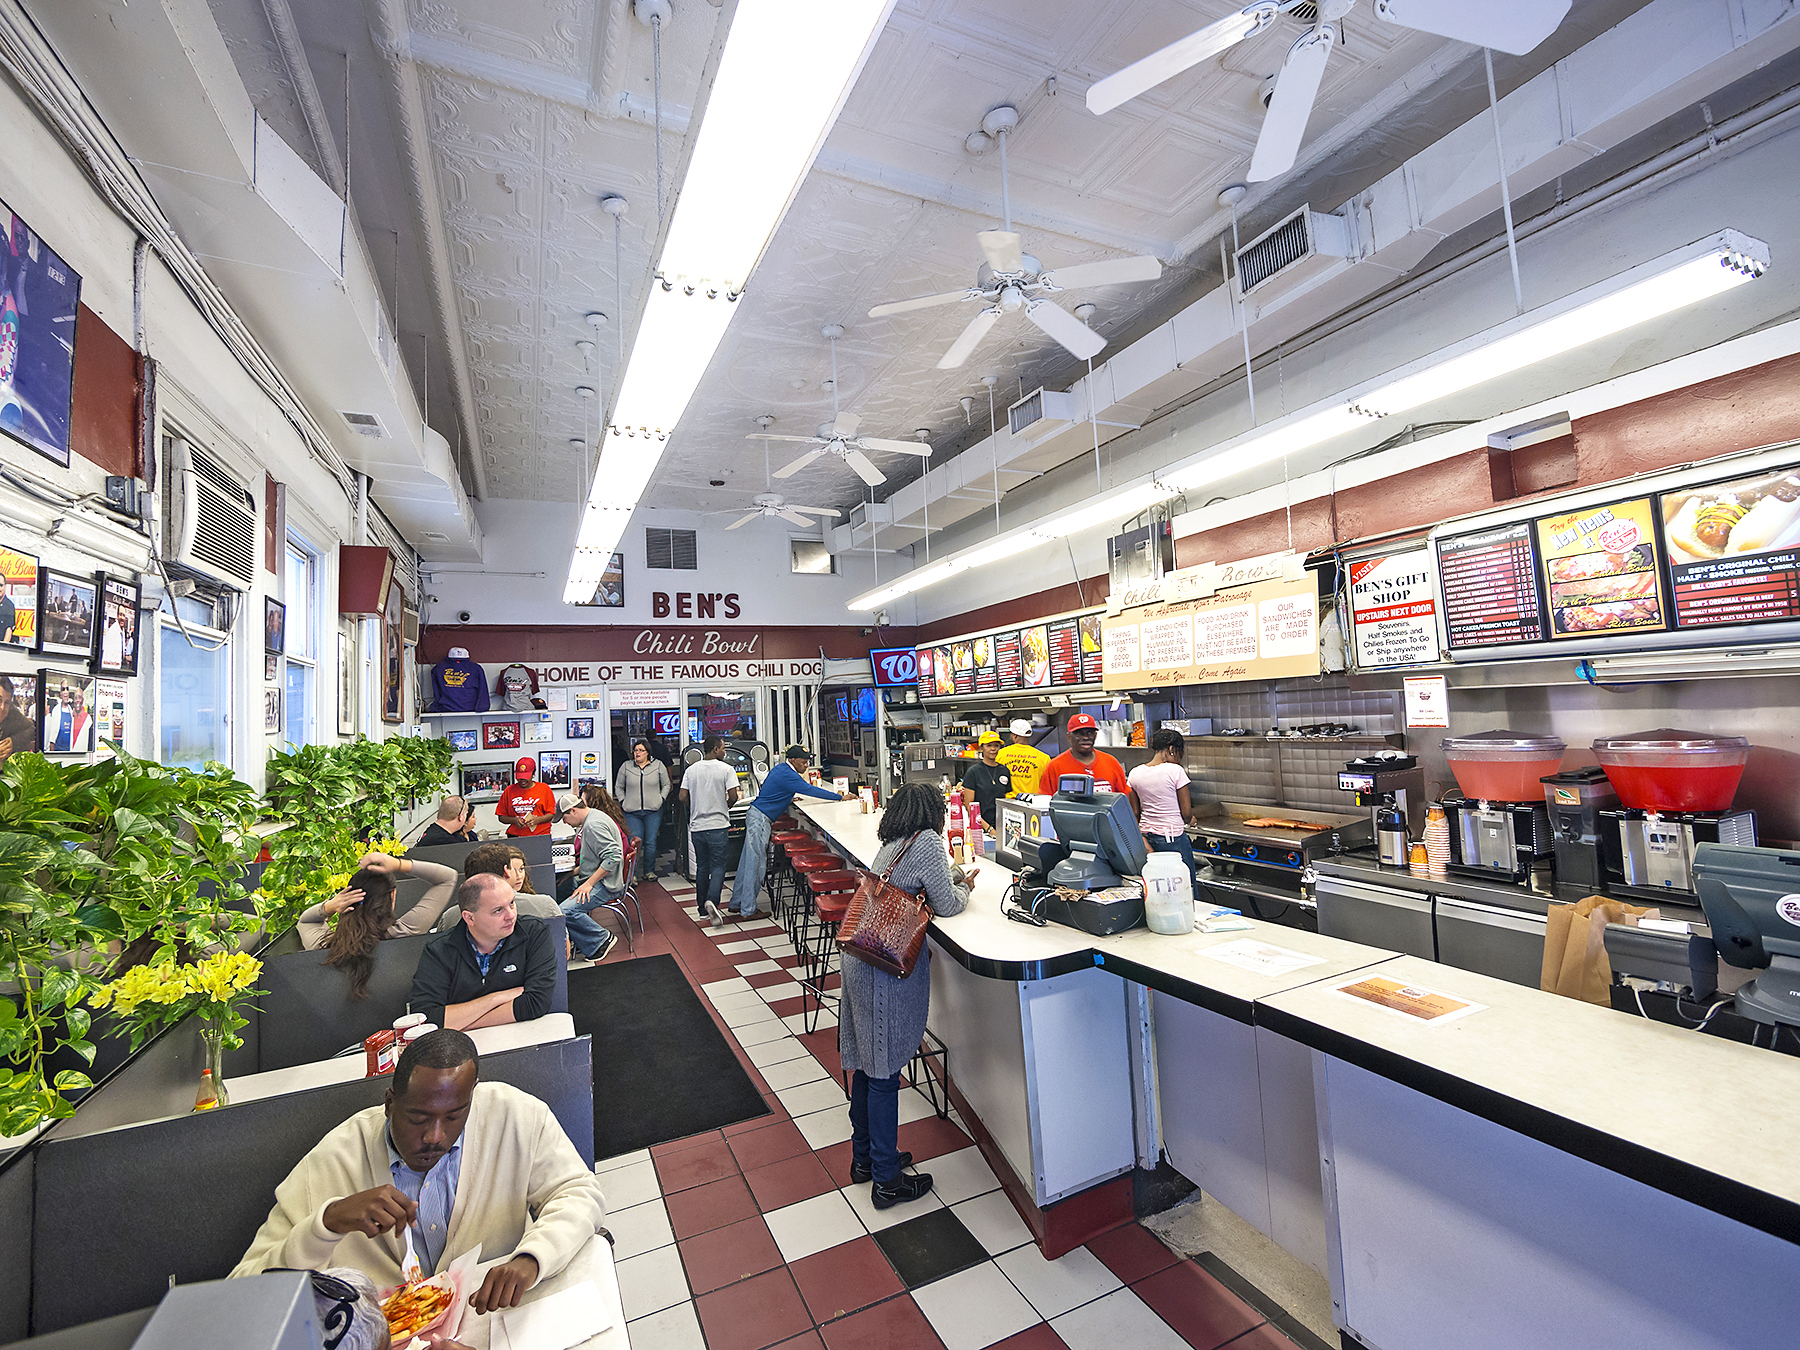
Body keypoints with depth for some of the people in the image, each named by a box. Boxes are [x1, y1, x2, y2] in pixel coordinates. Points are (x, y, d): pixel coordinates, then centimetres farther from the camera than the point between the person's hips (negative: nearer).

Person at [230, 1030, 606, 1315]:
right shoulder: (330, 1165, -12)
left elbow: (580, 1194, -9)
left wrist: (530, 1258, -28)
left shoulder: (516, 1116, -13)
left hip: (497, 1318, -2)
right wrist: (329, 1220, -27)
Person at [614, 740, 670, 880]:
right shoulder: (626, 767, 7)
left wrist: (661, 799, 1)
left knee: (651, 842, 2)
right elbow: (618, 787, 16)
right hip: (632, 812, 0)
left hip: (653, 811, 0)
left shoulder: (658, 765, 5)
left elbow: (666, 785, 13)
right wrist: (623, 801, 5)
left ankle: (649, 871, 15)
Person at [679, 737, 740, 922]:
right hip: (718, 825, -4)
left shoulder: (691, 770, 4)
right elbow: (733, 797, -13)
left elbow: (683, 798, 3)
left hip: (697, 825, 4)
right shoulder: (726, 769, -8)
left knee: (702, 867, 14)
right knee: (718, 866, 3)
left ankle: (703, 909, 21)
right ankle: (712, 901, -17)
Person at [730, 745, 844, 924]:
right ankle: (748, 910, 2)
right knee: (755, 863, -4)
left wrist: (788, 798, 17)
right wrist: (841, 797, -17)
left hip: (756, 816, 10)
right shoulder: (787, 775, -19)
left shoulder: (781, 769, 13)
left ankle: (737, 902, 24)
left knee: (748, 861, 15)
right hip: (760, 819, -10)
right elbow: (811, 790, -22)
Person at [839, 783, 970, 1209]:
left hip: (860, 956, 9)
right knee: (884, 1070, 4)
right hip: (888, 967, -9)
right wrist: (964, 886, 12)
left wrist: (951, 875, 34)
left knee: (866, 1062, 20)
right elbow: (946, 905, -7)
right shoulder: (927, 841, -13)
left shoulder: (893, 845, 12)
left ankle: (864, 1157, 37)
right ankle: (888, 1180, 19)